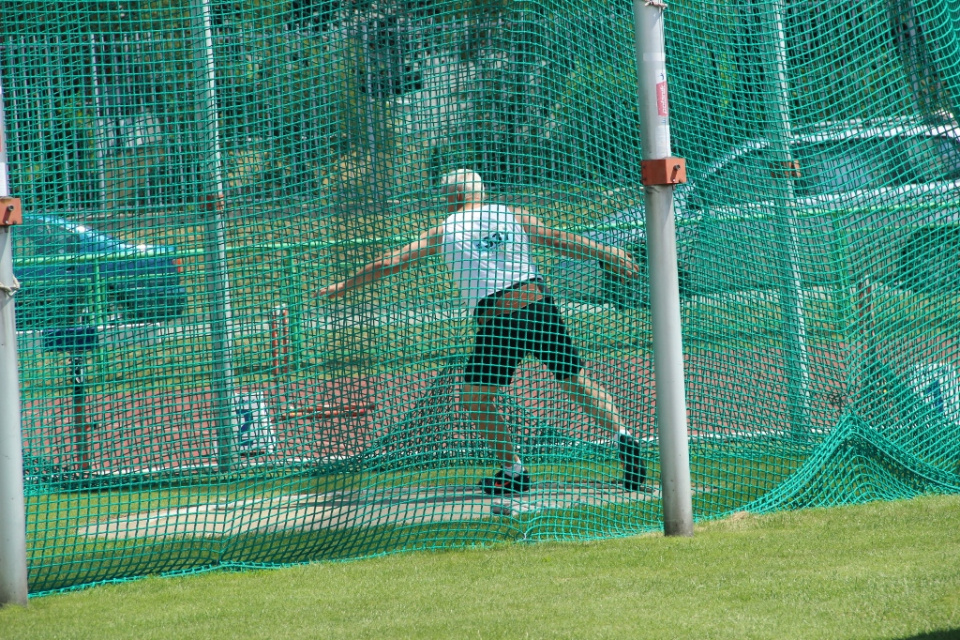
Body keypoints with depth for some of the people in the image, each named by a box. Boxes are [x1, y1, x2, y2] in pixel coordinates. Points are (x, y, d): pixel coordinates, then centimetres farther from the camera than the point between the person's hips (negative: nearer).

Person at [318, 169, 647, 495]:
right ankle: (621, 435, -3)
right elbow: (564, 242, 7)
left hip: (497, 322, -3)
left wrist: (344, 285, 28)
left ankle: (513, 471, 8)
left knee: (475, 398, 11)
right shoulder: (513, 216, 12)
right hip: (540, 308, 3)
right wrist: (610, 254, 15)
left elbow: (388, 262, 16)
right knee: (576, 382, 13)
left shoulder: (444, 231, 11)